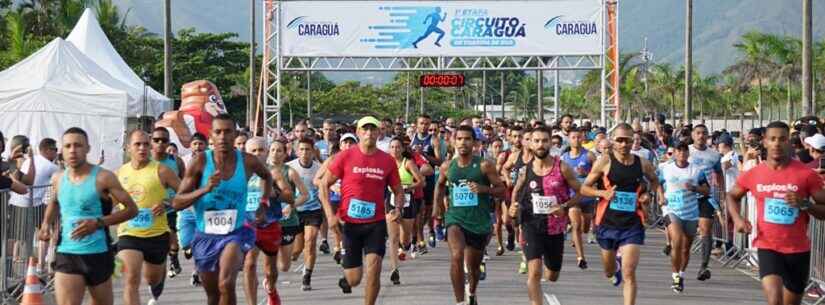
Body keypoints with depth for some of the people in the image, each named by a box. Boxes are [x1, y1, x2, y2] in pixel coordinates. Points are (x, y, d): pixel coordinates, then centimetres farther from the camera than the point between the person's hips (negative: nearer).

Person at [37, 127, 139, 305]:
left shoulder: (103, 178, -10)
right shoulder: (58, 179, 4)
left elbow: (132, 209, -10)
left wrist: (98, 223, -21)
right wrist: (47, 224, 9)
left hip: (98, 254, -2)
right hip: (66, 255, 2)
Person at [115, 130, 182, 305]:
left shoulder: (161, 171, -6)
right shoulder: (119, 173, 5)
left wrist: (167, 204, -19)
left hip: (157, 234, 0)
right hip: (128, 235, 1)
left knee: (153, 278, 19)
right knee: (131, 281, -18)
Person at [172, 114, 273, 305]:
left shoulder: (247, 162, -8)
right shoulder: (201, 162, -11)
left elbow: (267, 176, 18)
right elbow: (176, 203, -12)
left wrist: (264, 204, 8)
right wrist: (205, 189, -26)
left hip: (236, 232, -1)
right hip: (206, 235, 1)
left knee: (226, 284, -28)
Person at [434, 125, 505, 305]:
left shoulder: (484, 165, -7)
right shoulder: (447, 167, 2)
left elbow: (501, 189, -5)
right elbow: (440, 184, 23)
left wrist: (484, 189, -22)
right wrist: (438, 205, 16)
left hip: (480, 222, 0)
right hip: (455, 218, 0)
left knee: (474, 265, 17)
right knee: (456, 257, -26)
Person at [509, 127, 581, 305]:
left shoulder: (562, 168, -8)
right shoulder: (525, 171, -2)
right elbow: (516, 191, 17)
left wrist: (564, 207, -17)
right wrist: (513, 207, -3)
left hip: (556, 228, 1)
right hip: (532, 226, -1)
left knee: (552, 276, 17)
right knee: (534, 272, -18)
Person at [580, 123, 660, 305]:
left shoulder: (642, 164, 0)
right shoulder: (605, 162, -6)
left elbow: (654, 181, 21)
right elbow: (584, 188, -2)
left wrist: (648, 194, 1)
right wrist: (602, 193, -20)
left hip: (633, 224, 0)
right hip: (607, 223, 1)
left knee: (629, 274, -12)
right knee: (609, 273, 20)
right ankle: (616, 265, 57)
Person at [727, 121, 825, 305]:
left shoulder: (806, 174, -7)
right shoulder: (753, 175, 0)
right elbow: (732, 196, 19)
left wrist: (804, 204, -21)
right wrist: (737, 218, 1)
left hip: (799, 250, 1)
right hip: (767, 247, -1)